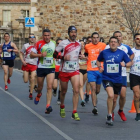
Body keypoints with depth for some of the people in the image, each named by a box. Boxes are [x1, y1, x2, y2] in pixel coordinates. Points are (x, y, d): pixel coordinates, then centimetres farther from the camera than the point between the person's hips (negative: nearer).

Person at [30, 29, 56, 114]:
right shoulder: (39, 44, -4)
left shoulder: (54, 44, 6)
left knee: (50, 87, -14)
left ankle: (48, 106, -19)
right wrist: (41, 55, -19)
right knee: (40, 86, 14)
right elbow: (31, 55, -5)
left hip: (51, 68, 1)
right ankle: (39, 95, 50)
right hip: (41, 68, -1)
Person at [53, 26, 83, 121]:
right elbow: (55, 54, -2)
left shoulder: (79, 44, 9)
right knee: (63, 91, 12)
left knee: (76, 90, -15)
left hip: (75, 71, 2)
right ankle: (62, 107, 40)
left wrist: (80, 56, 6)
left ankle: (75, 112, -14)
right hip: (64, 70, -2)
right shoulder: (63, 43, -4)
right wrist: (63, 57, -17)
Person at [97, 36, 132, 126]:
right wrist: (100, 67, -2)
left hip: (118, 79, 3)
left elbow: (130, 63, 5)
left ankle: (111, 113, 39)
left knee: (115, 98, 14)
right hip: (107, 78, -2)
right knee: (111, 95, -24)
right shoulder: (104, 52, -1)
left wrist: (125, 64, -16)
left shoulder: (122, 53, 0)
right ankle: (109, 116, -12)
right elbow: (98, 61, 17)